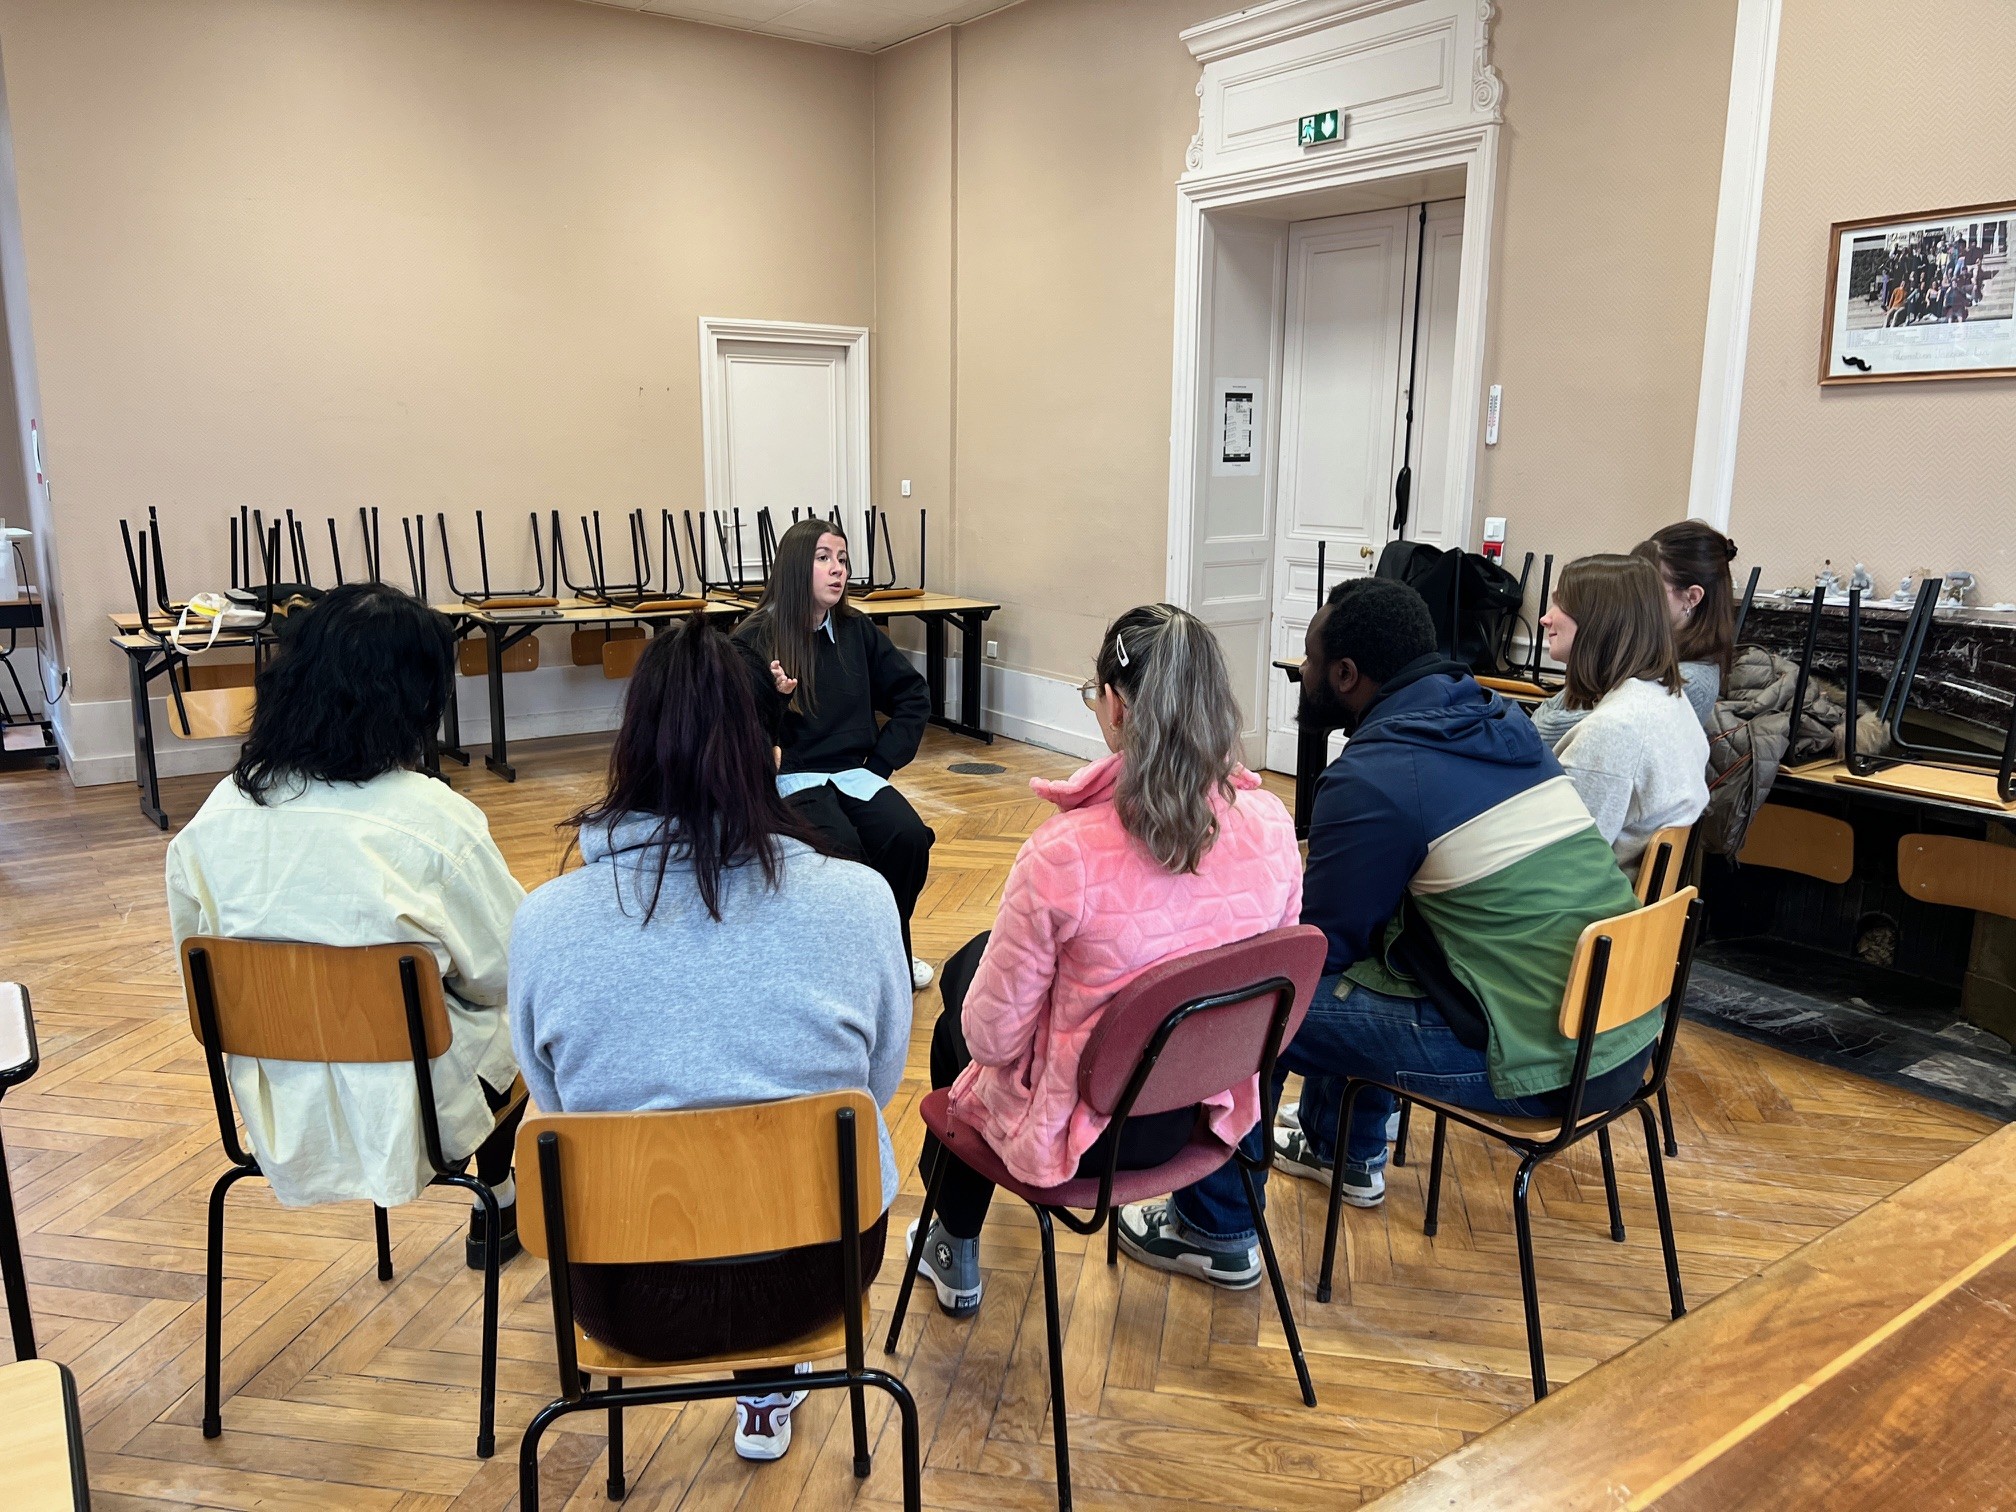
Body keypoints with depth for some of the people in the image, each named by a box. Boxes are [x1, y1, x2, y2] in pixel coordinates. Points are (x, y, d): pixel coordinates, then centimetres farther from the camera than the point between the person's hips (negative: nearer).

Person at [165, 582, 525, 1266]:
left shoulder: (216, 815, -9)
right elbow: (501, 971, -13)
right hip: (406, 1108, -5)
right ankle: (497, 1210, 41)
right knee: (509, 1015, 27)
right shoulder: (435, 820, -23)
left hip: (276, 1107, 5)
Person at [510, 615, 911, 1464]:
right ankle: (771, 1394, 43)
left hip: (631, 1297, 1)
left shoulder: (545, 919, -15)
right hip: (815, 1271, 0)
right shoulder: (856, 897, -17)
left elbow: (553, 1099, 1)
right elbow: (879, 1083, -2)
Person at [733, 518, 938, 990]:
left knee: (909, 837, -24)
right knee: (842, 847, -33)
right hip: (792, 778, -4)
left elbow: (913, 695, 13)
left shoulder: (857, 630, 7)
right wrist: (776, 696, -25)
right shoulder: (755, 641, -4)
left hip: (855, 773, 4)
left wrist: (883, 760, 3)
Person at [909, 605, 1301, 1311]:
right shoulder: (1272, 827, -16)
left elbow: (992, 1037, -20)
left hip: (1084, 1132, -5)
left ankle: (954, 1252, 49)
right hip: (1202, 1110, 5)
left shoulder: (1062, 855, -32)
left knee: (957, 1030, 30)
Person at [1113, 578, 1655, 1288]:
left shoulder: (1373, 777, -17)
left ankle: (1214, 1233, 14)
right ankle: (1345, 1151, 44)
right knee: (1354, 946, 27)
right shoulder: (1500, 722, 8)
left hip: (1539, 1065, -9)